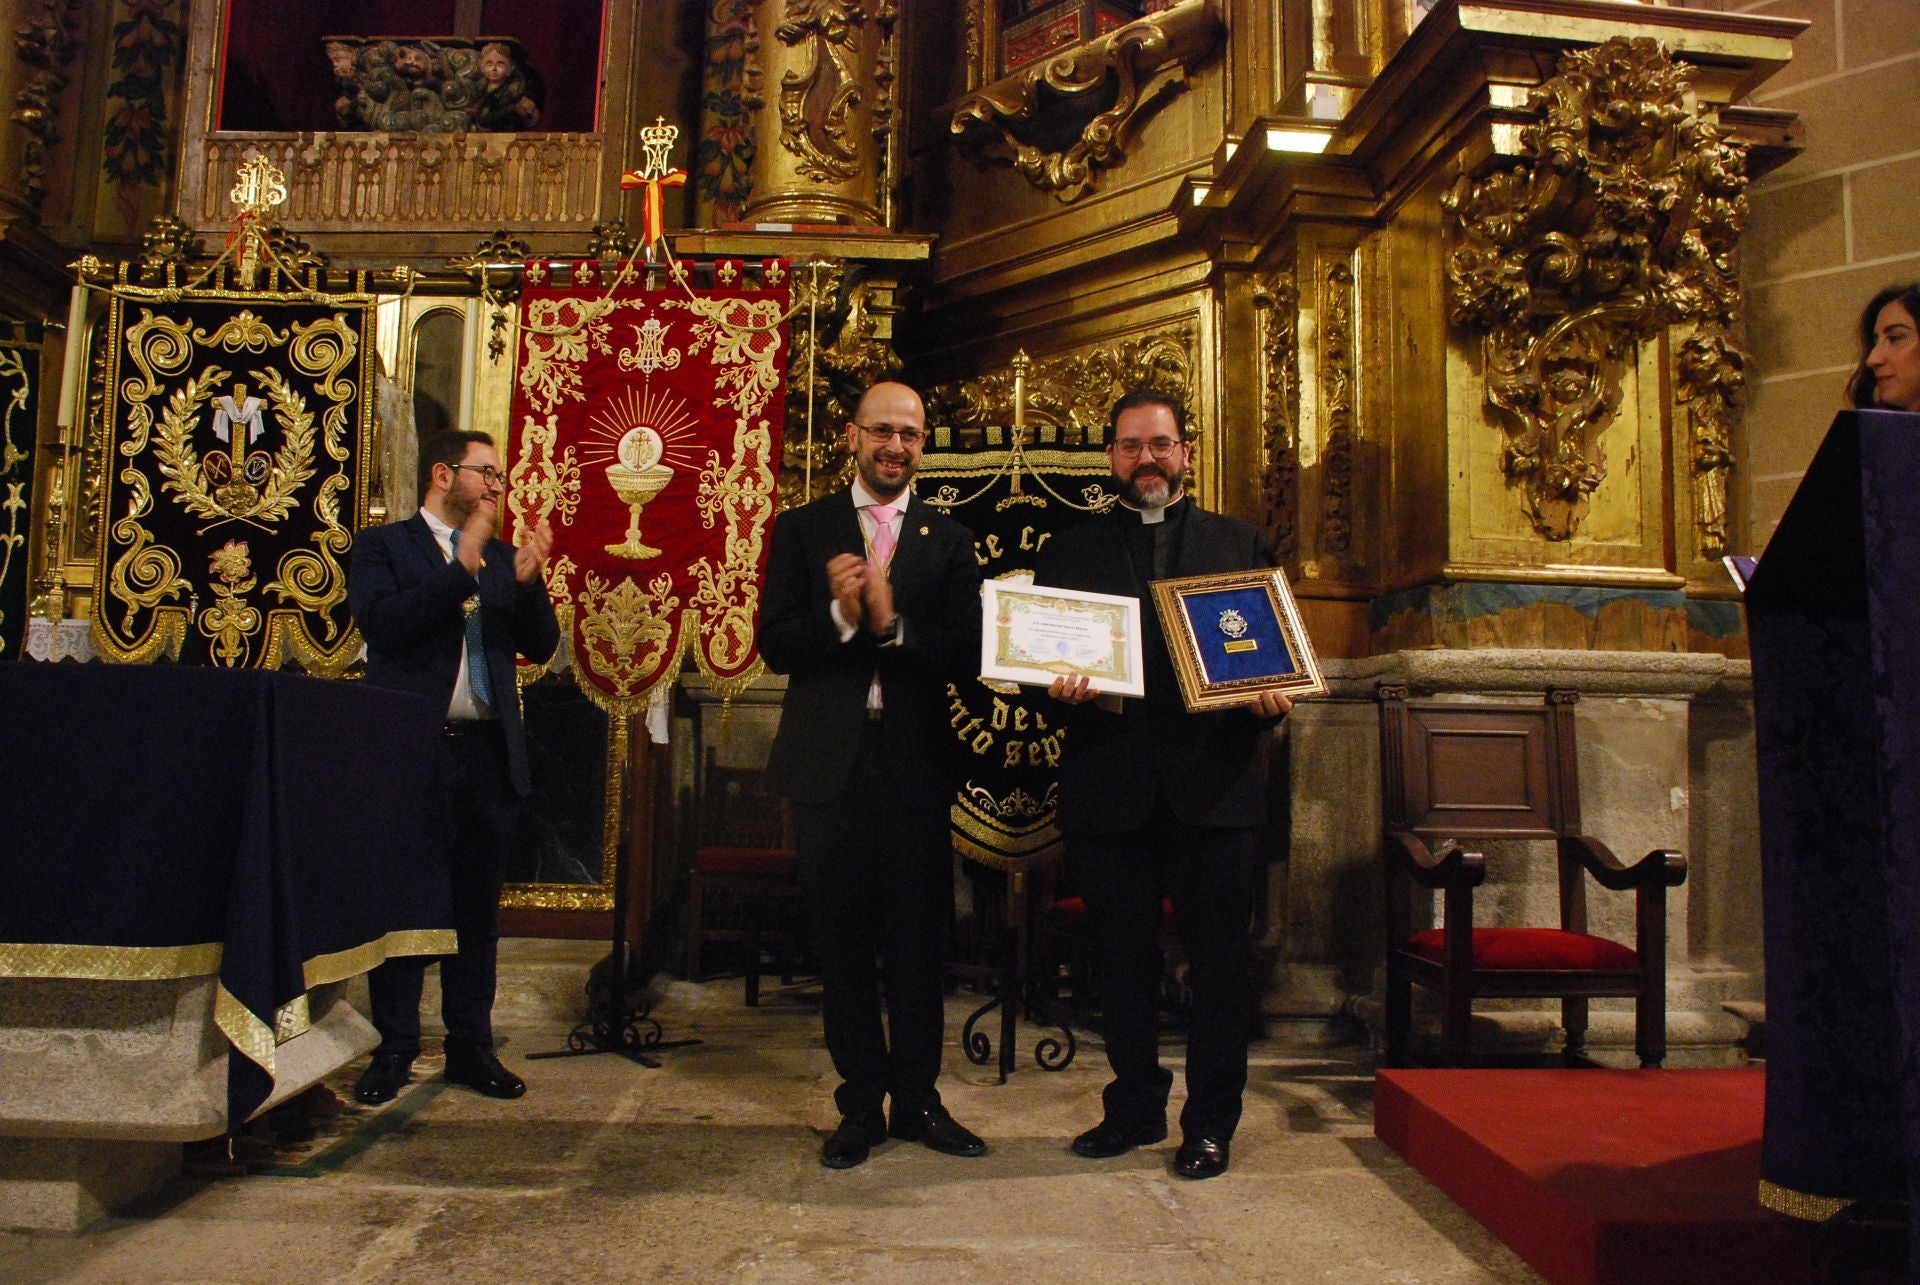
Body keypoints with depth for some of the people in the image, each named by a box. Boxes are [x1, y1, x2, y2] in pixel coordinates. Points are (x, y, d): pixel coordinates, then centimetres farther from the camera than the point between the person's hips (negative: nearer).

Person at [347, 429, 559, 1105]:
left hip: (487, 753, 4)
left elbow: (540, 647, 7)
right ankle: (394, 1050, 16)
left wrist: (528, 581, -10)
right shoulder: (382, 546, 2)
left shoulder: (502, 557, 14)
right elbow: (381, 624, -15)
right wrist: (463, 564, -18)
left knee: (477, 908, 9)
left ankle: (471, 1047, 19)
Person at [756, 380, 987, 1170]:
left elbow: (964, 654, -4)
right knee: (843, 941, 8)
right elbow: (773, 644, -3)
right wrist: (838, 616, -20)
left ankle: (916, 1098, 23)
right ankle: (862, 1104, 23)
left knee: (919, 941, 7)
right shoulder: (802, 530, 6)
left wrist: (893, 622, -19)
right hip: (830, 763, 0)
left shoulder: (948, 541, 7)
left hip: (915, 762, 0)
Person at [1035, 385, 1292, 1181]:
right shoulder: (1068, 553, 12)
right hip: (1109, 782, 1)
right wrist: (1062, 689, -13)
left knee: (1219, 959, 4)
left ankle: (1210, 1123, 19)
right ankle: (1134, 1106, 27)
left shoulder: (1241, 546, 12)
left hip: (1214, 783, 0)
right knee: (1121, 959, 10)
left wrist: (1271, 701, -11)